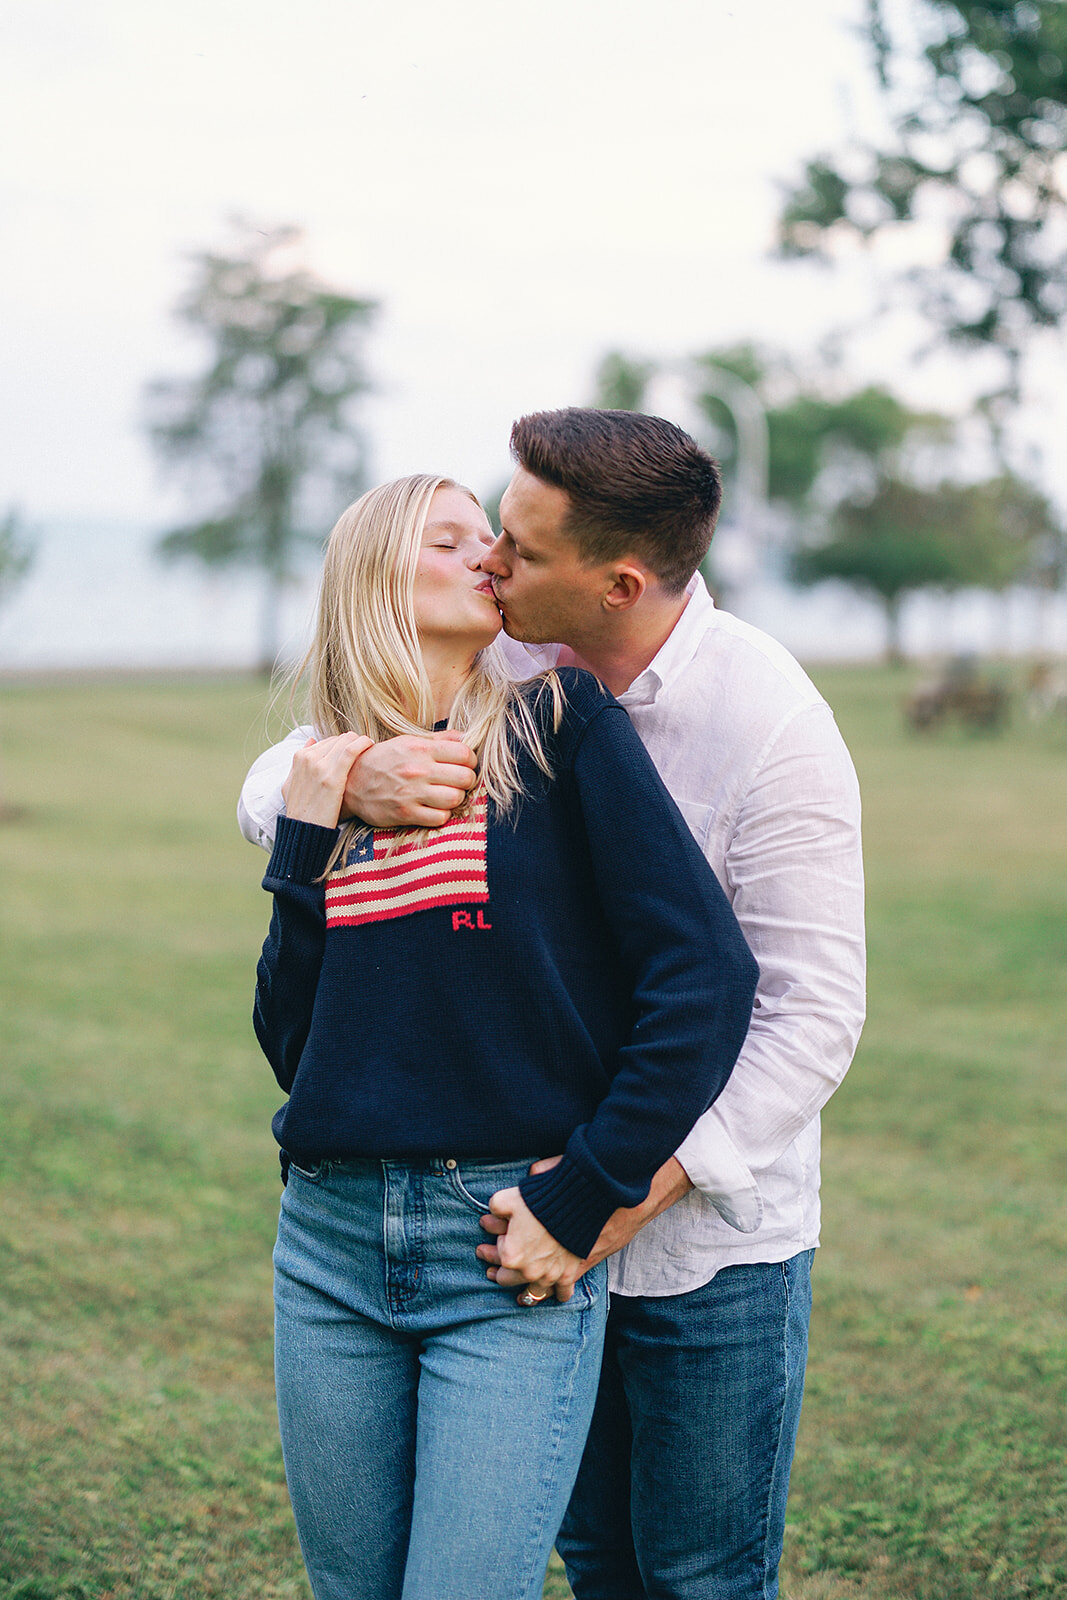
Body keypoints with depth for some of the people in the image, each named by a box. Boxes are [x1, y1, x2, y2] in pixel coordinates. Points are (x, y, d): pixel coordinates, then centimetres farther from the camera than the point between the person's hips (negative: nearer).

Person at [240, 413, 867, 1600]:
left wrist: (633, 1190, -28)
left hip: (713, 1241, -5)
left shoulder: (770, 725, -20)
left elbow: (813, 1016, -20)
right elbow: (268, 793, -1)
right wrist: (352, 774, -26)